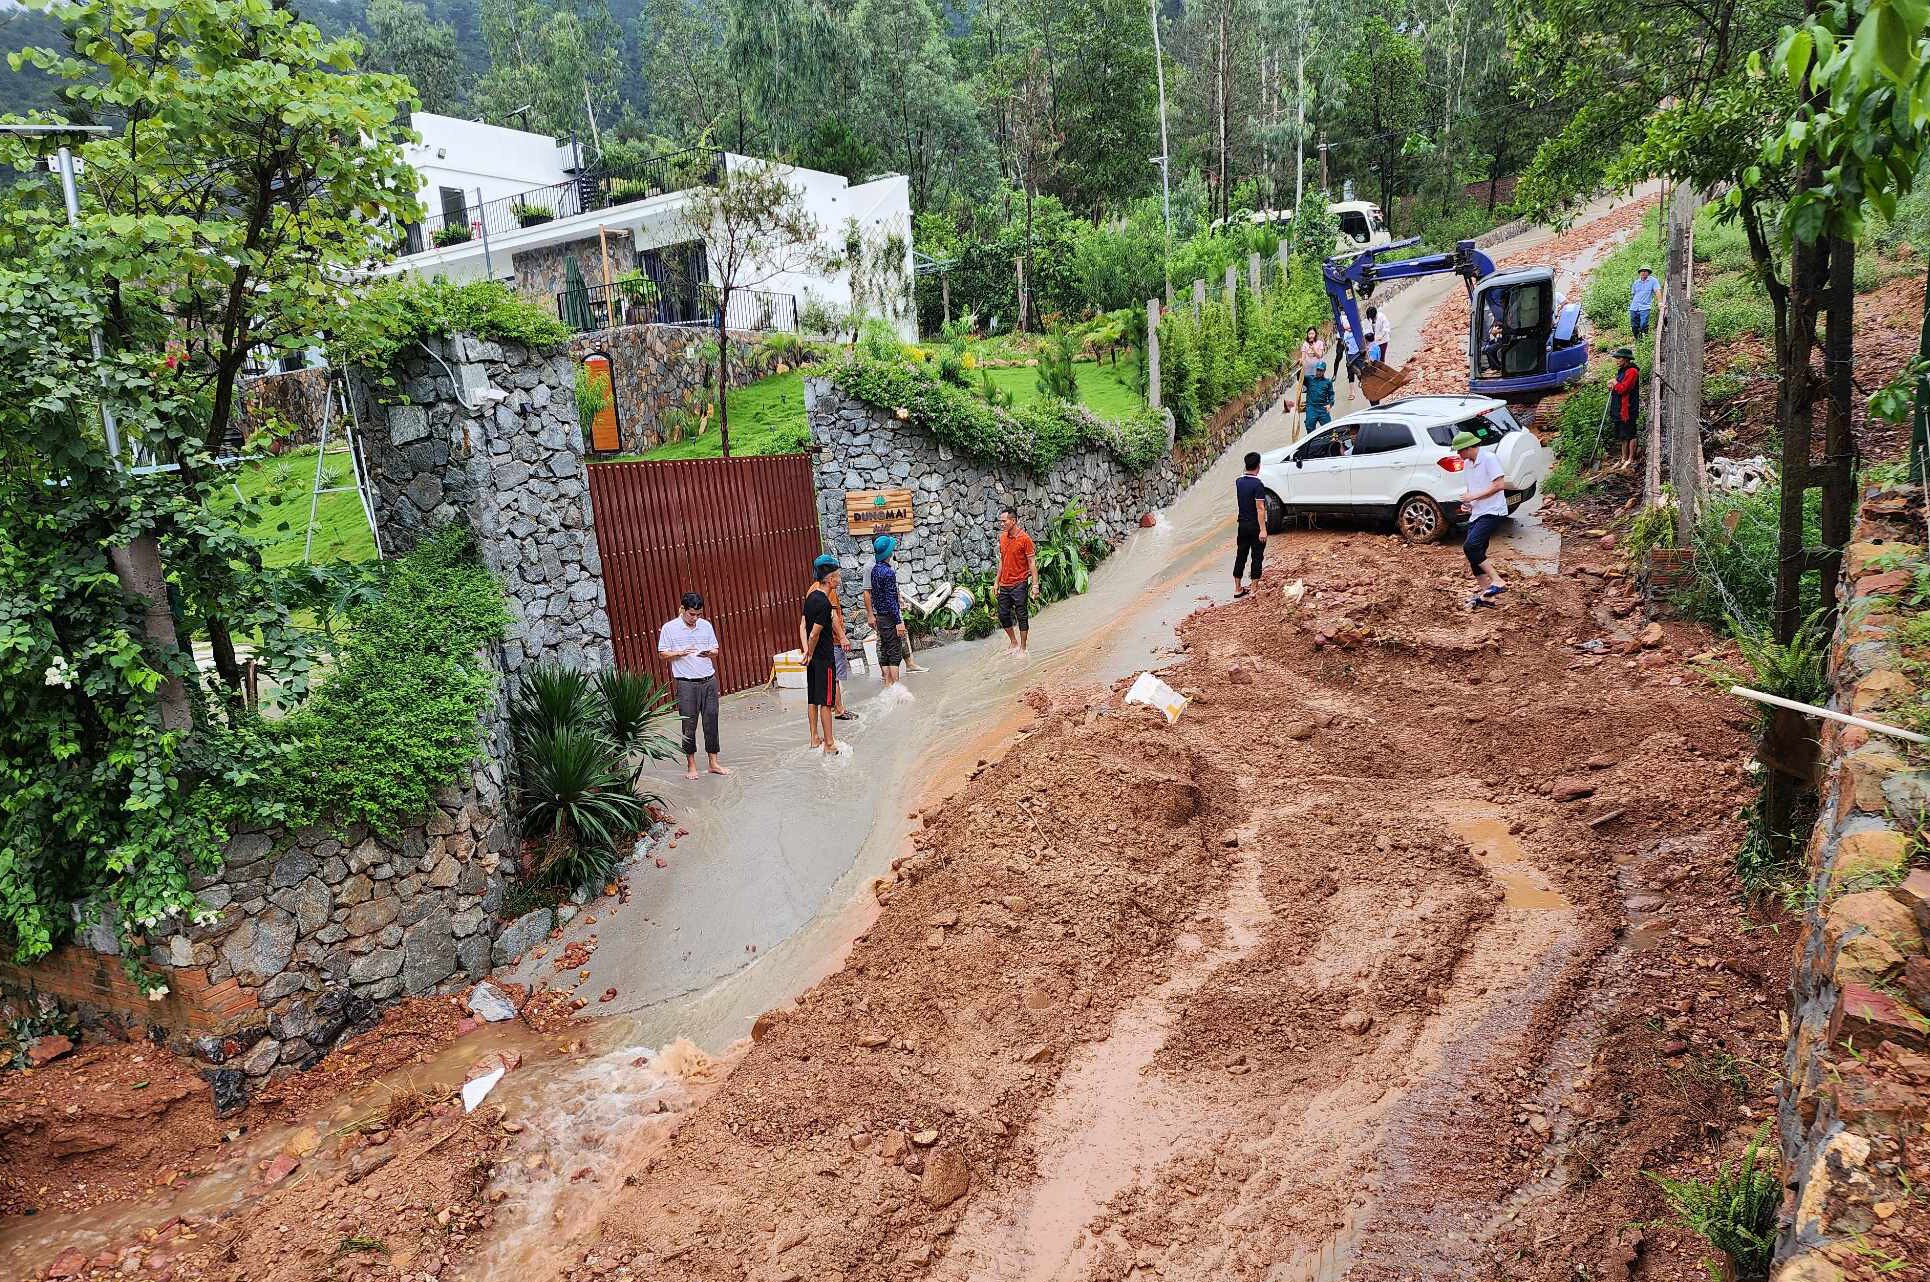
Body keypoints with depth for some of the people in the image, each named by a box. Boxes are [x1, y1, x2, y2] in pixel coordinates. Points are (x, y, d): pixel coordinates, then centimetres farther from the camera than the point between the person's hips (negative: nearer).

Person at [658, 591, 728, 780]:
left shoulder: (706, 625, 7)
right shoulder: (669, 628, -3)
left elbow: (716, 650, 13)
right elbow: (663, 653, -1)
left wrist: (710, 653, -10)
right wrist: (681, 653, -18)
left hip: (709, 680, 3)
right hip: (686, 684, -3)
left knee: (711, 721, 6)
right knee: (689, 725, 2)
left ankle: (713, 762, 16)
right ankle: (691, 765, 14)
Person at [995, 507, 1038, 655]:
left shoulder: (1025, 539, -12)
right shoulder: (1002, 537, 7)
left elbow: (1032, 563, -11)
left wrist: (1035, 585, -15)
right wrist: (997, 582, 16)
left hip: (1019, 585, -6)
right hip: (1004, 585, 7)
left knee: (1022, 617, 2)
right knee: (1003, 615, 11)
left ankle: (1022, 648, 12)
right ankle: (1014, 643, 29)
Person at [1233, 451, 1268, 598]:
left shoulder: (1238, 481, 2)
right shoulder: (1258, 484, -17)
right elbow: (1260, 508, -20)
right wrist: (1263, 530, -21)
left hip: (1242, 525, 6)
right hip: (1255, 525, -6)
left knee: (1240, 555, 11)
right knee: (1257, 557, 3)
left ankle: (1237, 589, 15)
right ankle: (1254, 589, 5)